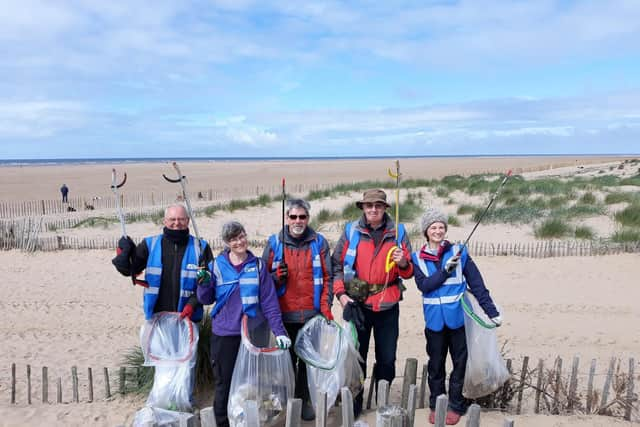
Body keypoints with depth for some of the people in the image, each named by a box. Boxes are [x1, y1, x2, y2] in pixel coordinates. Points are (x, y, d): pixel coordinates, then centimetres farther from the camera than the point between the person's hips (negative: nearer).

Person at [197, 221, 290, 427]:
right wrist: (203, 282, -15)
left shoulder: (258, 266, -1)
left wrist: (279, 331, -9)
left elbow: (269, 301, -2)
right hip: (223, 334, 0)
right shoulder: (216, 265, 0)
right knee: (224, 382, 7)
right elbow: (205, 299, 4)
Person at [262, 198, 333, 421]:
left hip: (312, 315, 0)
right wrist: (276, 277, -14)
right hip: (284, 315, 0)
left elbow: (326, 278, 4)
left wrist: (325, 307, -3)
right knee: (287, 360, 8)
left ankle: (304, 400, 23)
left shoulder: (319, 242, 4)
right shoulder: (274, 243, 3)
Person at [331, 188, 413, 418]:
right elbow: (336, 264, 1)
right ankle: (354, 404, 24)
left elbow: (409, 271, 6)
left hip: (388, 306, 1)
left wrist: (403, 263, -16)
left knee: (387, 359, 9)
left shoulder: (398, 232, 3)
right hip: (357, 304, -1)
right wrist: (341, 293, -8)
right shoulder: (351, 231, 0)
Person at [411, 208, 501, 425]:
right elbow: (424, 285, -12)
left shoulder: (459, 253, -2)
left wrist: (491, 310, -8)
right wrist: (446, 269, -22)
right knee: (436, 364, 11)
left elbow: (477, 283, -4)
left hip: (458, 317, -1)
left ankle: (456, 406, 22)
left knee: (460, 362, 7)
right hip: (434, 319, 1)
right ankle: (436, 405, 26)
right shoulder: (418, 258, 1)